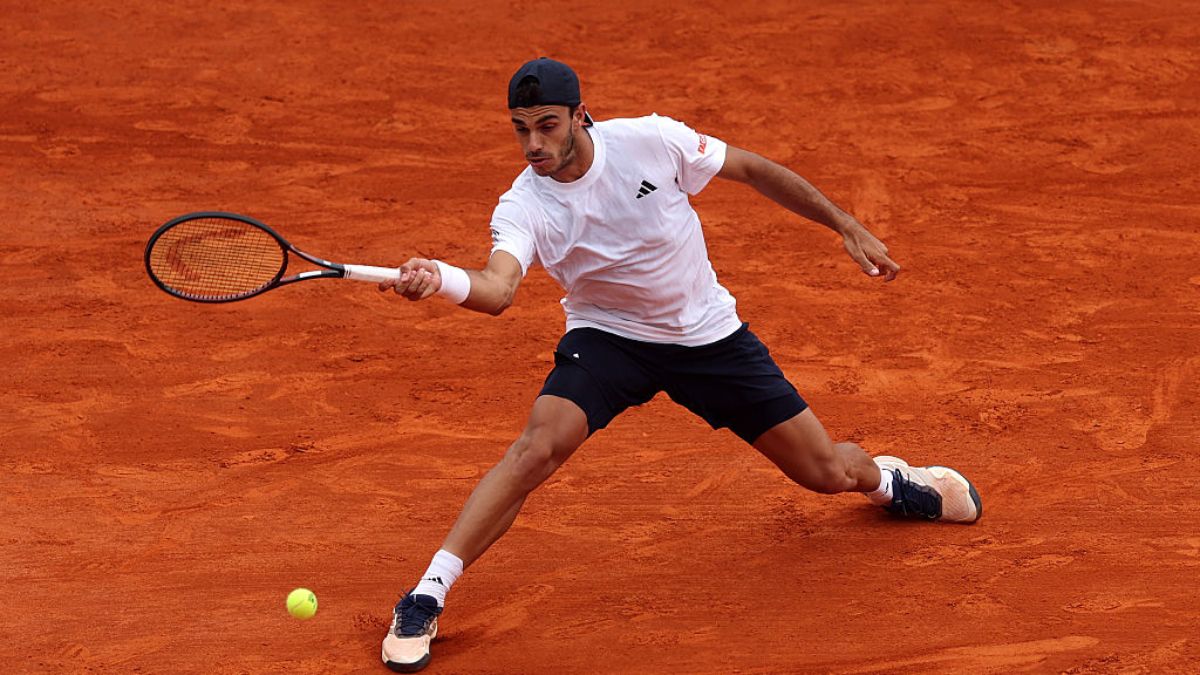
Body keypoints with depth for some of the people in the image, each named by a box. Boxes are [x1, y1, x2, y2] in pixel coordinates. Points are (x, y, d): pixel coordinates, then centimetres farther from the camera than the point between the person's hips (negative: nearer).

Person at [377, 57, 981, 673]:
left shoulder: (651, 140, -20)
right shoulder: (523, 207, -22)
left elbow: (753, 169, -6)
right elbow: (497, 289, -41)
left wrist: (847, 226, -3)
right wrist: (439, 279, -64)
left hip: (709, 337, 1)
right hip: (607, 338, -1)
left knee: (827, 473, 4)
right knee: (537, 447, -28)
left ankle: (884, 478, 44)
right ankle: (423, 601, -22)